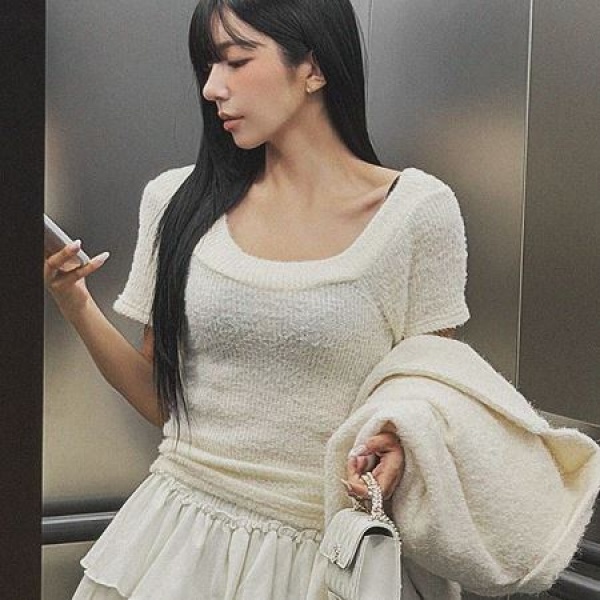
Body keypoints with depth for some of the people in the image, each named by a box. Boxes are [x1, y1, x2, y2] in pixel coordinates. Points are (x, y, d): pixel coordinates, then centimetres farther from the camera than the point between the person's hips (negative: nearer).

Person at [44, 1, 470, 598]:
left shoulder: (417, 210, -8)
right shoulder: (177, 202, 0)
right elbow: (161, 399, 6)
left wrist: (399, 443, -20)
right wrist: (74, 303, -8)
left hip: (324, 548, -3)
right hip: (174, 536, 3)